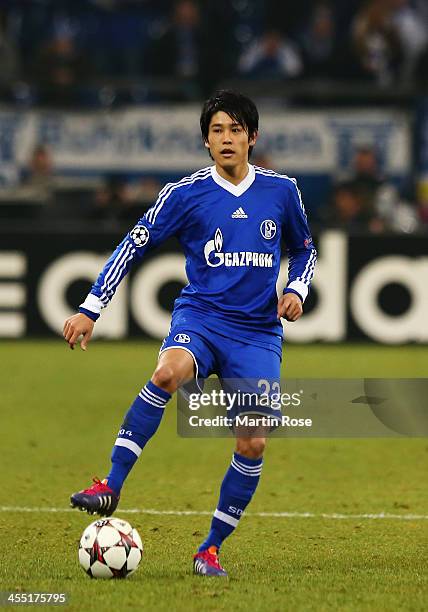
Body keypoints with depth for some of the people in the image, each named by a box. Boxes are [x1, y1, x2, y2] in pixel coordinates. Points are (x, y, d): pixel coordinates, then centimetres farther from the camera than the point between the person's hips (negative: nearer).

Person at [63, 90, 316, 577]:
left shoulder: (281, 190, 6)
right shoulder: (185, 194, 0)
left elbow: (303, 250, 22)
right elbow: (134, 245, 4)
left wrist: (295, 290, 1)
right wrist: (90, 309, -1)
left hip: (257, 331, 2)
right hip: (200, 315, -2)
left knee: (253, 444, -9)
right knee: (168, 372, -36)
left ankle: (211, 549, 9)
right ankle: (110, 487, -33)